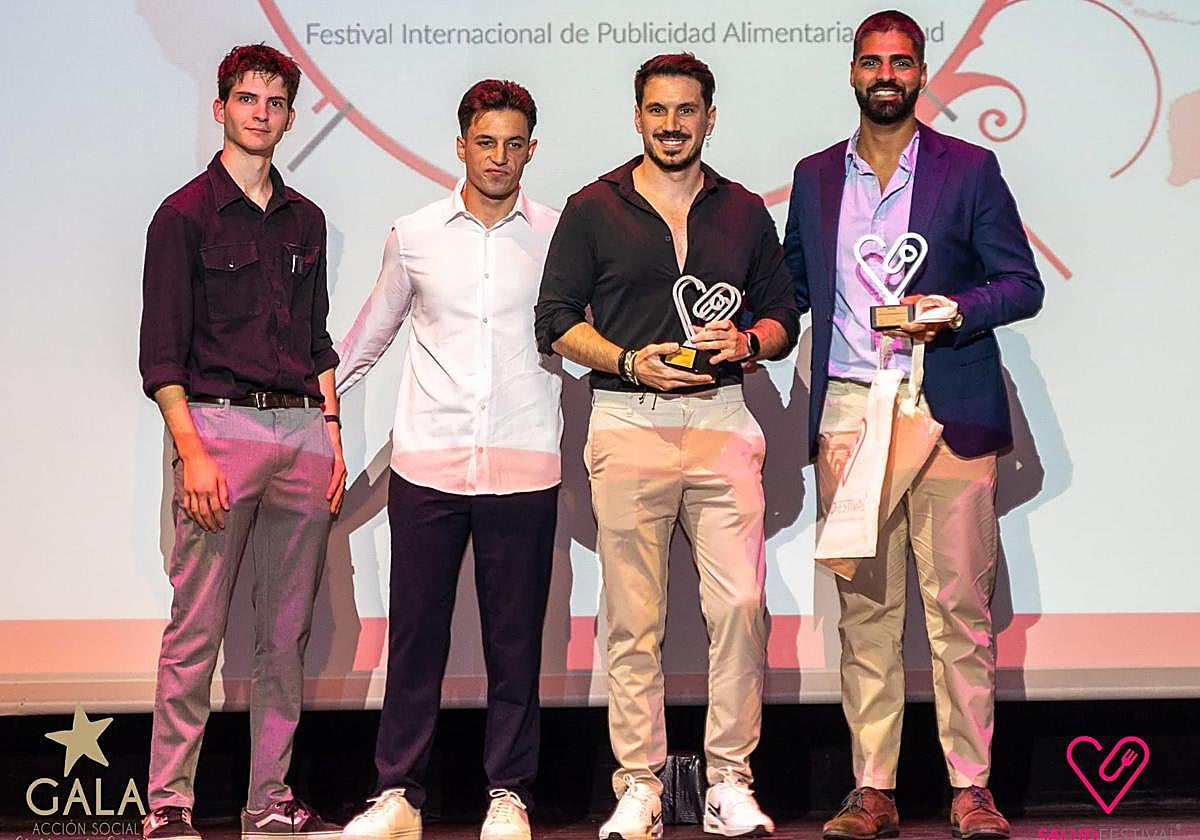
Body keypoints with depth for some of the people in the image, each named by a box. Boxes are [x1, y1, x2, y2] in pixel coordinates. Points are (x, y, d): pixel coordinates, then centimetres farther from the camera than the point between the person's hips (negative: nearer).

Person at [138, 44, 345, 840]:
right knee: (197, 628, -6)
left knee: (287, 631, 6)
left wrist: (333, 436, 11)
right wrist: (192, 451, -14)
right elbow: (162, 350, -5)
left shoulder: (305, 219, 17)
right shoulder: (186, 214, 0)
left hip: (303, 431, 5)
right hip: (221, 423, -5)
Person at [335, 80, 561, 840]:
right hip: (428, 462, 1)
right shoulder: (414, 236, 9)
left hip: (523, 465, 0)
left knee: (515, 639, 4)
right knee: (416, 633, 2)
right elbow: (371, 335, 20)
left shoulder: (558, 236, 6)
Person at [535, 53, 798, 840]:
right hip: (627, 422, -1)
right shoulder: (594, 209, 7)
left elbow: (783, 317, 17)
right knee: (633, 616, 0)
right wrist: (629, 361, -10)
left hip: (721, 419, 1)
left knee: (740, 604, -7)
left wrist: (745, 342, -5)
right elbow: (556, 320, 5)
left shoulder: (745, 212, 13)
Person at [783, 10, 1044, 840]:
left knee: (959, 603, -3)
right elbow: (791, 287, 22)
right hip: (847, 412, 3)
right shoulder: (815, 177, 16)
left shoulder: (969, 170, 6)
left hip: (947, 411, -2)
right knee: (865, 607, 3)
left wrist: (952, 312, -15)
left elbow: (1024, 283, 3)